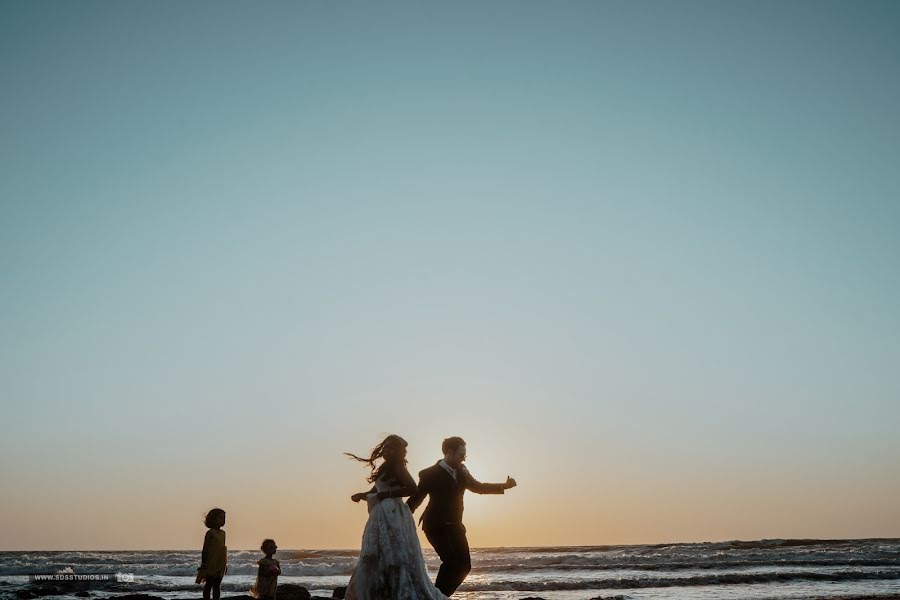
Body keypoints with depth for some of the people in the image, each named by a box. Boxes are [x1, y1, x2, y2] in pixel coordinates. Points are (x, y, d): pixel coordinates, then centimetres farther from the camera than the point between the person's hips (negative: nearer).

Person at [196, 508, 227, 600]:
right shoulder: (210, 533, -8)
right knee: (209, 585, 0)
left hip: (220, 564, 6)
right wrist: (204, 563, -13)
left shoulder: (223, 533, 11)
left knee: (217, 585, 8)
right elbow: (205, 549, -9)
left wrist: (225, 564, 15)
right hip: (211, 564, -6)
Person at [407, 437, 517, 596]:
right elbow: (415, 499, -7)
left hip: (455, 525, 7)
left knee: (464, 565, 2)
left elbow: (477, 487, 20)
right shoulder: (430, 474, -12)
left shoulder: (461, 471, 7)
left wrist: (504, 486, 11)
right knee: (451, 561, -21)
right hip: (436, 526, -7)